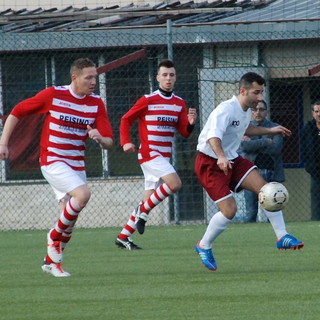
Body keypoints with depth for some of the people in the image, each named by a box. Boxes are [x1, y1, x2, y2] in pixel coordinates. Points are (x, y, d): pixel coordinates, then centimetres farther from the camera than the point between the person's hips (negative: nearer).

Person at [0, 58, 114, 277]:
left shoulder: (97, 103, 1)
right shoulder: (53, 95, -9)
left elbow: (109, 142, -3)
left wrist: (100, 138, -26)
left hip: (77, 165, 5)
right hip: (52, 161, -5)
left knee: (70, 214, 6)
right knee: (83, 193, -27)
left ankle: (52, 261, 24)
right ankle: (56, 235, -7)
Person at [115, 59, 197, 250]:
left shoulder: (179, 103, 9)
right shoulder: (147, 101, -6)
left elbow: (184, 133, 7)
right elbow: (126, 120, 2)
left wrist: (191, 123, -15)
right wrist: (126, 142, -12)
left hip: (164, 157, 6)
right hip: (149, 153, -6)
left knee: (148, 201, 5)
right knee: (175, 184, -25)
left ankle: (123, 237, 13)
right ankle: (143, 212, -10)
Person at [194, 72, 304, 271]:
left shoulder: (247, 110, 5)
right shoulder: (226, 110, -25)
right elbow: (214, 136, -43)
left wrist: (270, 131, 31)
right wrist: (221, 157, -62)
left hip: (232, 160, 8)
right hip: (210, 163, -8)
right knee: (229, 210, -16)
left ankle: (283, 238, -5)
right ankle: (204, 247, 8)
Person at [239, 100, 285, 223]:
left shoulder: (275, 128, 9)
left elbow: (276, 148, -6)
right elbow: (244, 146, -9)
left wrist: (253, 144, -5)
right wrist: (266, 142, -10)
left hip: (271, 174, 0)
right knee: (251, 213, -3)